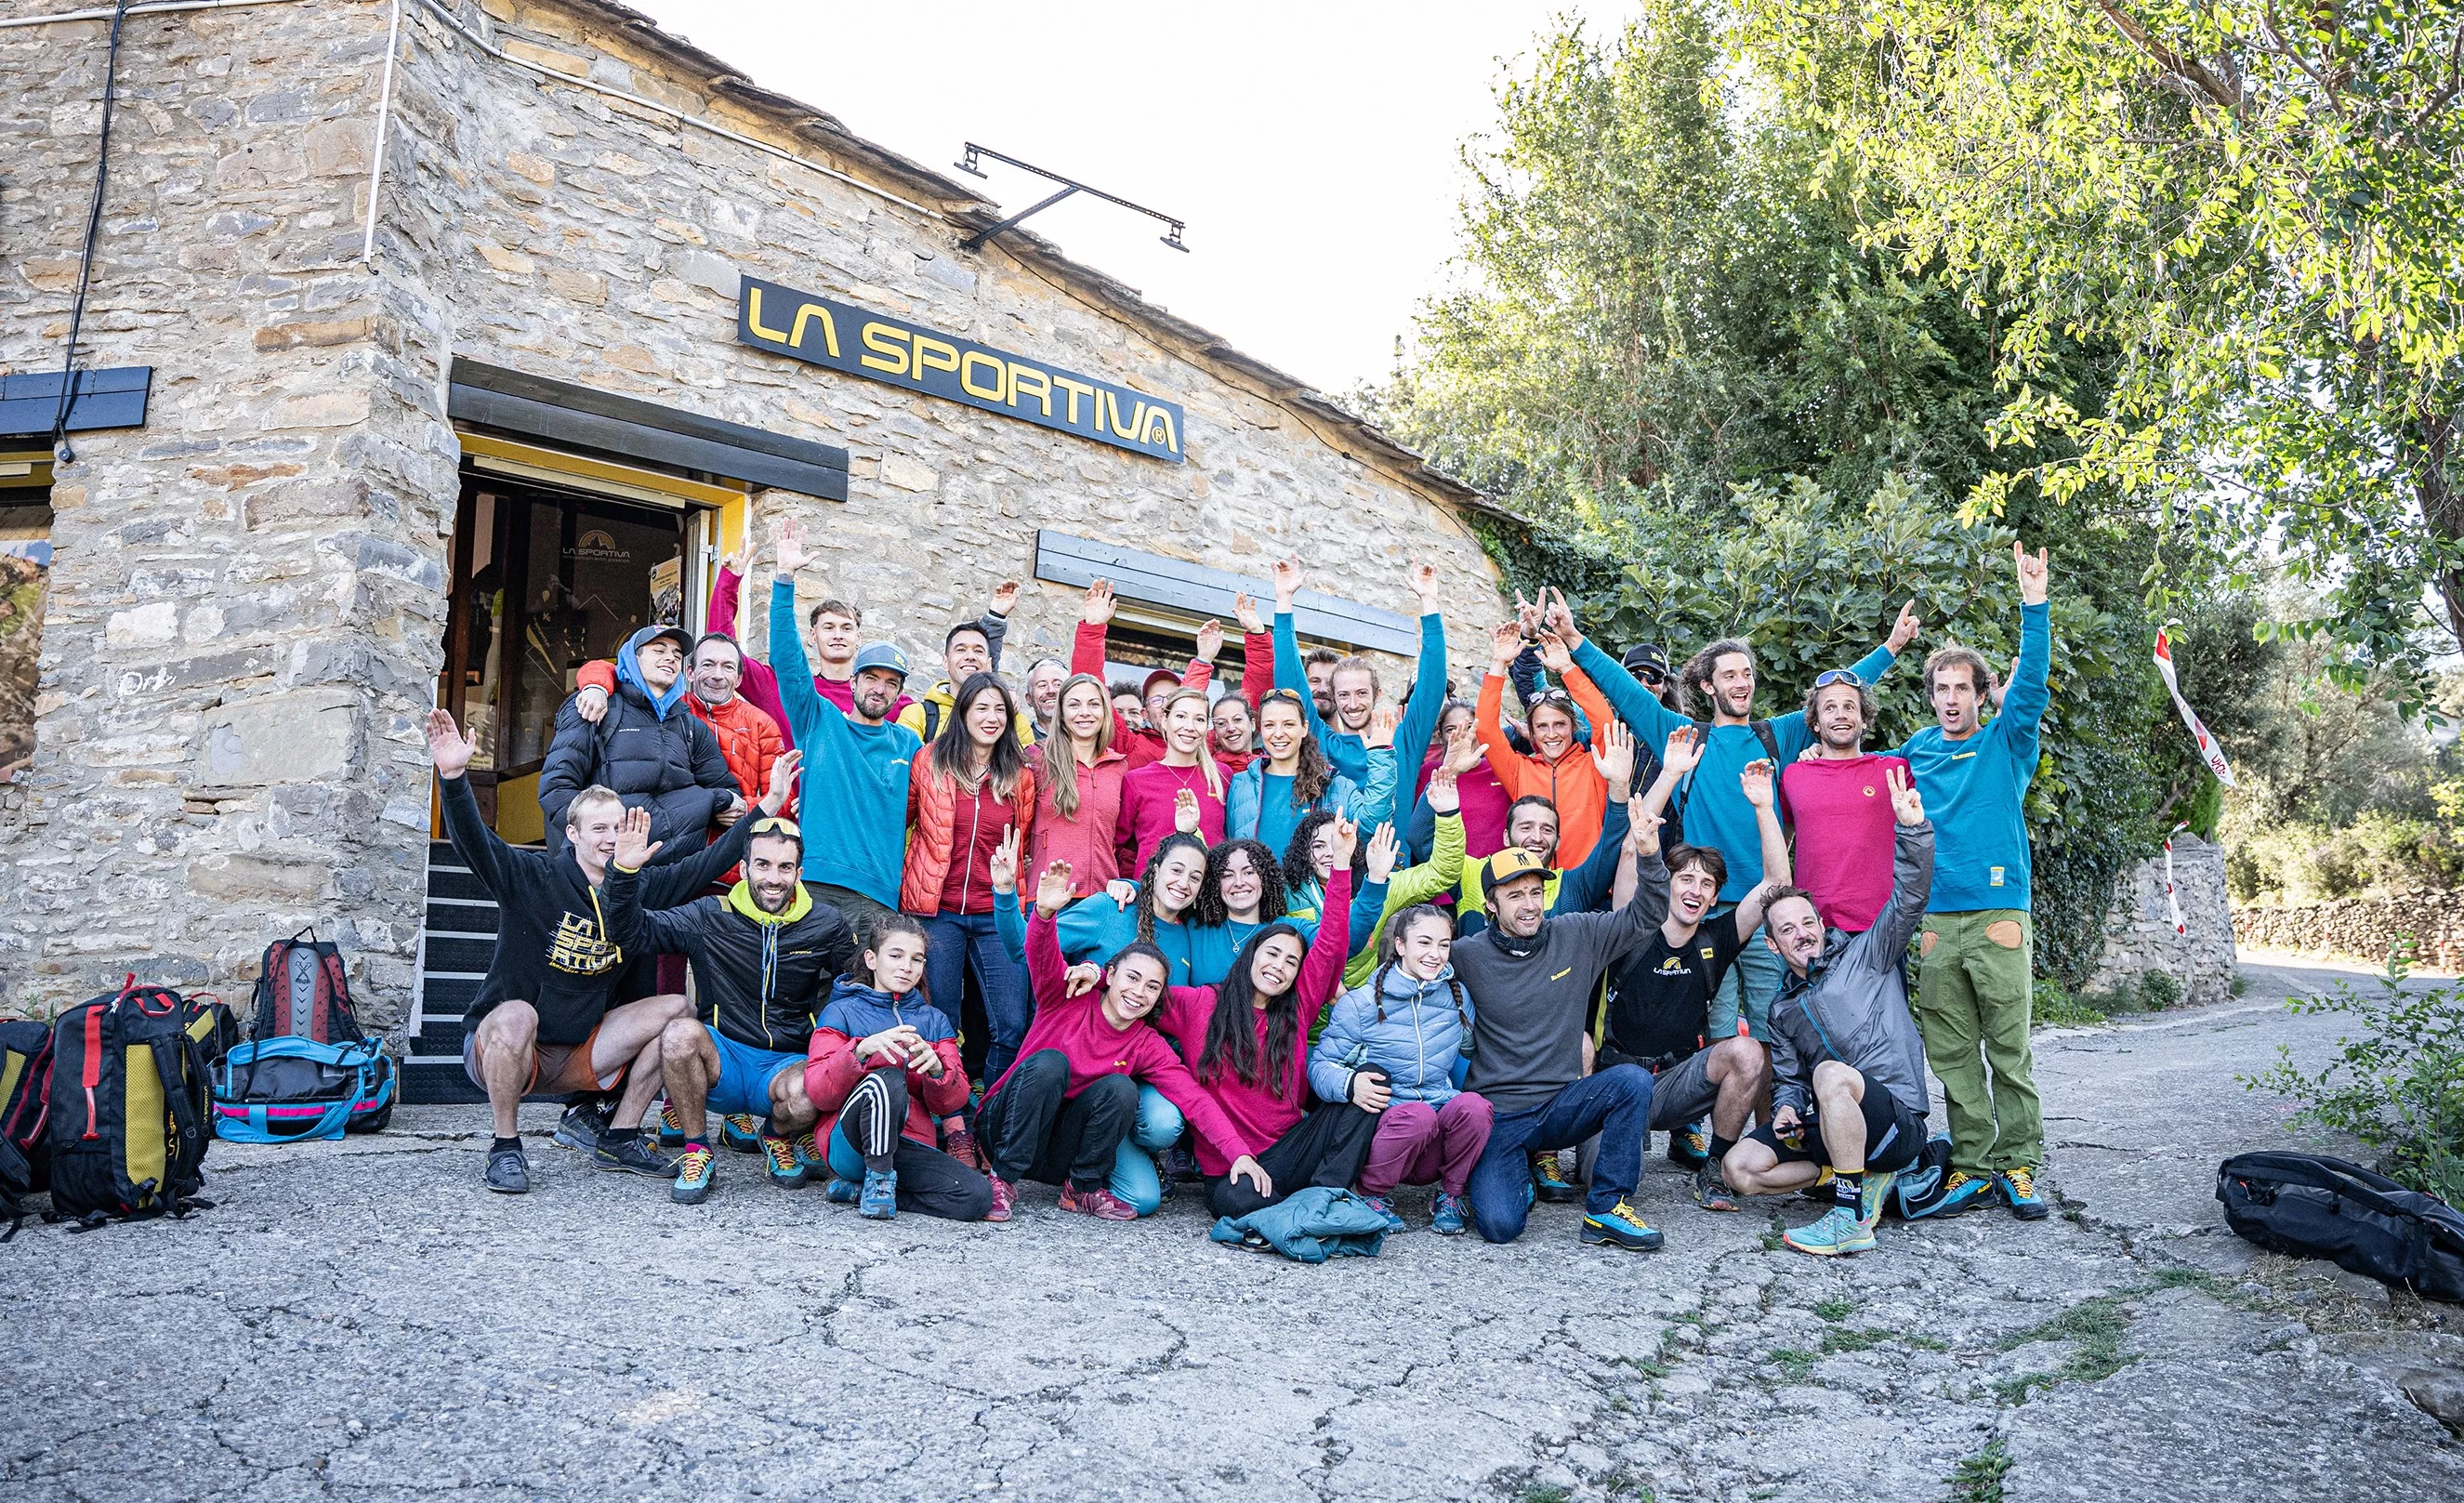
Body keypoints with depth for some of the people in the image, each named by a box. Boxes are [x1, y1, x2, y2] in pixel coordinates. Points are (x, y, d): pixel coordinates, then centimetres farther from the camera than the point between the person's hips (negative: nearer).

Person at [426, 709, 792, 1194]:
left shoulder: (642, 888, 1)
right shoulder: (534, 878, -13)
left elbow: (709, 861, 5)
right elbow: (474, 841, -29)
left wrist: (769, 804, 0)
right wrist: (453, 775, -45)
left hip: (580, 1053, 5)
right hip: (497, 1046, -5)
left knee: (676, 1008, -8)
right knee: (517, 1014, -38)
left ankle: (620, 1139, 1)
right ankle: (505, 1148, -16)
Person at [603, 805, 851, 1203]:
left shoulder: (826, 925, 2)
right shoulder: (711, 918, 1)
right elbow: (632, 932, -4)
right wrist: (625, 871, -18)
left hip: (789, 1062, 0)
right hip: (723, 1059, 1)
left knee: (805, 1098, -35)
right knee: (681, 1032, -32)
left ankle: (778, 1137, 7)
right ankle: (696, 1152, -9)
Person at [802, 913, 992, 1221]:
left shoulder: (934, 1020, 18)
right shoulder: (841, 1012, 8)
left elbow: (953, 1102, 7)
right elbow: (818, 1093, -7)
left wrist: (936, 1069, -16)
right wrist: (862, 1050, -24)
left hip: (912, 1145, 5)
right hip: (849, 1144, -4)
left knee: (978, 1196, -24)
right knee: (888, 1079, -35)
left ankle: (857, 1188, -7)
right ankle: (878, 1177, -13)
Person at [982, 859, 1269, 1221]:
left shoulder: (1149, 1047, -1)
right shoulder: (1070, 996, -7)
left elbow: (1195, 1100, -11)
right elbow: (1042, 957, -28)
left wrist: (1240, 1154, -24)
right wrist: (1044, 912, -51)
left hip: (1060, 1153, 2)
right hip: (1005, 1127, -2)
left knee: (1121, 1087, -23)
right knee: (1050, 1061, -31)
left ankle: (1083, 1188, -7)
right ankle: (1004, 1178, -21)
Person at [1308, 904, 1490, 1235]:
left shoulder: (1457, 997, 11)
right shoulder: (1361, 1002, 0)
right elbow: (1320, 1063, -2)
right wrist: (1348, 1084, -23)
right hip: (1385, 1123, -3)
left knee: (1473, 1105, -29)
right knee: (1417, 1113, -36)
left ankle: (1451, 1195, -3)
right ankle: (1373, 1194, -8)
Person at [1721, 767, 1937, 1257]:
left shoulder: (1866, 955, 4)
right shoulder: (1784, 1009, 19)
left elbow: (1909, 898, -9)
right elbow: (1787, 1078, 21)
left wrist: (1912, 828, -24)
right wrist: (1786, 1108, -4)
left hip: (1898, 1121, -6)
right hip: (1823, 1124, 6)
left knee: (1831, 1073, -38)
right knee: (1740, 1169, -11)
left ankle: (1852, 1219, -29)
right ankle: (1863, 1177, 0)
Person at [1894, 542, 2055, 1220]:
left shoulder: (2005, 743, 7)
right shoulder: (1916, 751, 14)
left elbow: (2031, 686, -9)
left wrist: (2034, 606, -18)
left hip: (1998, 916, -2)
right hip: (1935, 922, 3)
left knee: (2009, 1048, -1)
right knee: (1952, 1054, 4)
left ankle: (2019, 1166, 6)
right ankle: (1972, 1164, 10)